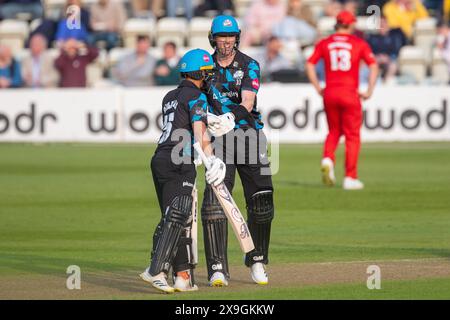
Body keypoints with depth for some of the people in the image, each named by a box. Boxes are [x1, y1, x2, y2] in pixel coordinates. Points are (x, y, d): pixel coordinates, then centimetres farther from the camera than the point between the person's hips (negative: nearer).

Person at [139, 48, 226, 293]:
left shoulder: (170, 97, 21)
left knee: (180, 219, 11)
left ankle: (183, 276, 10)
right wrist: (210, 158, -24)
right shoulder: (197, 97, -4)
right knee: (176, 218, -13)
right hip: (178, 163, -9)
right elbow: (199, 132, -15)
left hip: (159, 160, 9)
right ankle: (155, 271, -24)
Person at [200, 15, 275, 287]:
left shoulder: (249, 66, -2)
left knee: (261, 201, 0)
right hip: (219, 139, 1)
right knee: (214, 201, -12)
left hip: (249, 134, -1)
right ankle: (218, 268, -11)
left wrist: (231, 117, -37)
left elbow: (247, 102, -16)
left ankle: (257, 260, 21)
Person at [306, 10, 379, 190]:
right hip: (350, 93, -3)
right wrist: (369, 92, -4)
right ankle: (350, 178, 3)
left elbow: (309, 65, 0)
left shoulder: (324, 43, 7)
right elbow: (373, 66, -7)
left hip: (330, 94, 3)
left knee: (333, 131, 20)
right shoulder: (359, 43, 2)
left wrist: (318, 88, 5)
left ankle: (328, 159, -8)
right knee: (352, 136, 5)